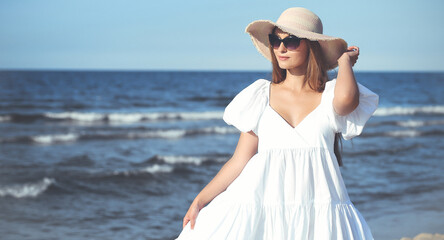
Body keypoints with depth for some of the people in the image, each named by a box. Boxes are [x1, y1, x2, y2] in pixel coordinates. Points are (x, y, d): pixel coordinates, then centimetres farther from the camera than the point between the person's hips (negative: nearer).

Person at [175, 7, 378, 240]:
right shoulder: (261, 95, 10)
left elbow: (346, 98, -21)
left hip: (317, 216, -1)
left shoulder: (329, 96, 5)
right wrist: (200, 200, 2)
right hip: (260, 210, 2)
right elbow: (240, 160, 9)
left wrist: (344, 60, 0)